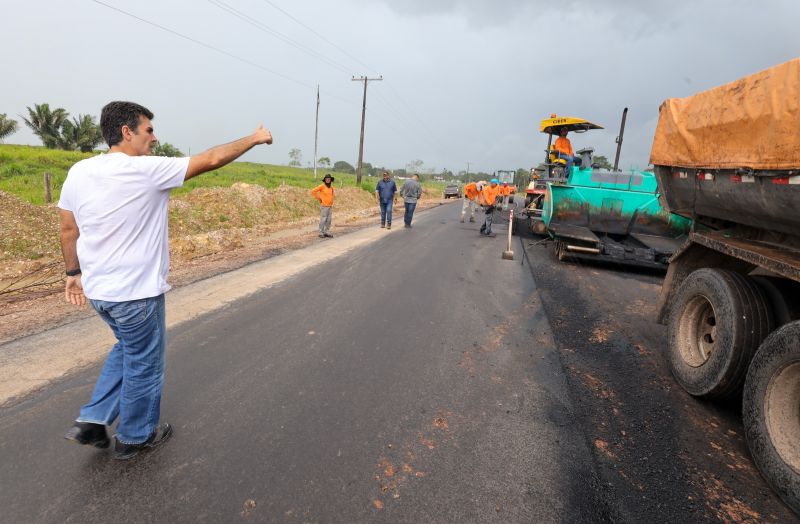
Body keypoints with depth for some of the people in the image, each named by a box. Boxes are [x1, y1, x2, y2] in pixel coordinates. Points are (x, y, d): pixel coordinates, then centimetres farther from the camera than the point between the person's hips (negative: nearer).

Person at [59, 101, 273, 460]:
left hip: (97, 289, 8)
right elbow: (211, 160, -13)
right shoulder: (147, 170, -18)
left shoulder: (78, 172, 2)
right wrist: (254, 138, -1)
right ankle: (135, 437, 30)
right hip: (136, 292, -7)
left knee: (127, 349, 29)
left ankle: (92, 422, 30)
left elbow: (68, 230, 9)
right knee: (144, 363, 12)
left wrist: (74, 272, 20)